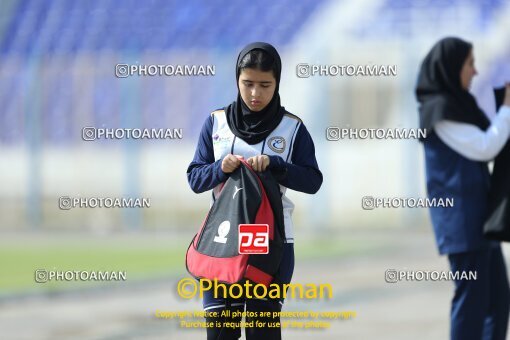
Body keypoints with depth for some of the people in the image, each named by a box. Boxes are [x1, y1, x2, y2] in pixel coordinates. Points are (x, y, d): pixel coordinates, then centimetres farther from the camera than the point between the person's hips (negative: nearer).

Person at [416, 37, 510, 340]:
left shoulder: (458, 105, 16)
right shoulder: (440, 109, -12)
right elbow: (484, 148, -16)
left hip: (476, 213, 9)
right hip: (459, 212, -9)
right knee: (472, 296, -9)